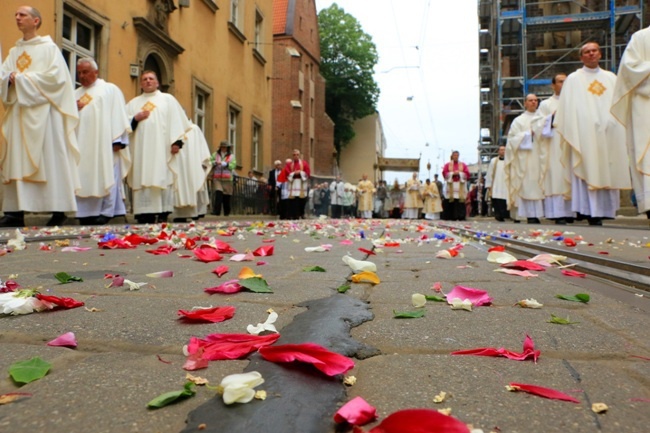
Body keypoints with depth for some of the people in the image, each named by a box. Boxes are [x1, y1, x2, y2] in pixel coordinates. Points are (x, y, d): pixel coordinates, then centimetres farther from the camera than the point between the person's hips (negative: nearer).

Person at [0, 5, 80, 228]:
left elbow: (55, 76, -10)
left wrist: (22, 79, -8)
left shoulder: (49, 48, 4)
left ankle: (58, 210, -8)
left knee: (49, 159, -9)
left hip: (41, 112, -6)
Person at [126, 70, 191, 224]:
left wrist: (177, 141, -9)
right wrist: (135, 118, -6)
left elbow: (176, 121, 4)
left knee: (162, 178, -8)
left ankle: (163, 213, -7)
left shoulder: (168, 99, 15)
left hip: (162, 148, -2)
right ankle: (145, 213, -7)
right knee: (142, 179, -6)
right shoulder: (133, 103, 22)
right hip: (141, 149, 2)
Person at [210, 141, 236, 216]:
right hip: (217, 178, 0)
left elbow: (233, 165, -5)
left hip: (227, 179, 0)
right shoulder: (215, 155, 13)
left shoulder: (231, 156, 9)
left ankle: (227, 212, 19)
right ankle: (216, 211, -19)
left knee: (226, 196, 5)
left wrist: (224, 164, -14)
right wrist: (215, 163, -16)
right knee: (218, 194, -17)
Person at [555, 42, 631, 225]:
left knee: (608, 173, -1)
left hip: (609, 135, 4)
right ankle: (592, 213, -9)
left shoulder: (611, 78, 18)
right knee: (588, 172, -9)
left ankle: (604, 209, 4)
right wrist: (572, 136, -9)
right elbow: (568, 109, 1)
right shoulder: (573, 79, 8)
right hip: (585, 135, -3)